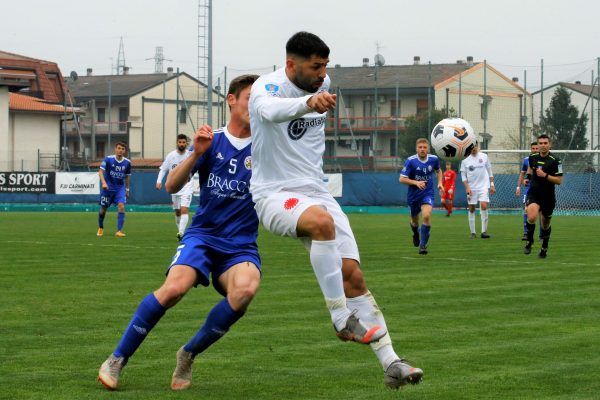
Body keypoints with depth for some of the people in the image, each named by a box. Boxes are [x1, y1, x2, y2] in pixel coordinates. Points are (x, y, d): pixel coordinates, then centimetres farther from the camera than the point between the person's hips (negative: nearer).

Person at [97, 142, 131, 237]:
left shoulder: (127, 162, -2)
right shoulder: (108, 159, -11)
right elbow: (101, 171, -16)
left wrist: (127, 189, 16)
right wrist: (103, 182, -31)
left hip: (120, 188, 1)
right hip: (108, 188, -1)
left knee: (121, 206, -20)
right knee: (103, 209, 6)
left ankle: (119, 231, -21)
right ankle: (100, 228, 33)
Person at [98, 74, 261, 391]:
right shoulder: (212, 141, 5)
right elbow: (172, 186, 0)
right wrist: (196, 154, -17)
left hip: (240, 246, 0)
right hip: (202, 234, 0)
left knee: (245, 289, -34)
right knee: (175, 287, -30)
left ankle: (189, 354, -10)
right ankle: (117, 359, -12)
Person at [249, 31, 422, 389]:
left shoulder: (323, 85, 5)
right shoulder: (268, 86, -16)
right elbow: (270, 110, -43)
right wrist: (309, 103, -60)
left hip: (317, 192, 6)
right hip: (274, 195, -6)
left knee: (353, 275, -4)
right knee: (322, 222, -38)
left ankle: (391, 363, -3)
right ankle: (342, 319, -30)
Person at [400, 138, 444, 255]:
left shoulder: (434, 159, -5)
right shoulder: (410, 161, -15)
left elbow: (438, 171, 18)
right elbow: (402, 179, -14)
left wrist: (439, 183, 3)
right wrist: (416, 182, -26)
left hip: (427, 194, 0)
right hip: (413, 195, 0)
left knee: (426, 216, -24)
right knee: (414, 221, 15)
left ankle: (423, 245, -13)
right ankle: (416, 235, 53)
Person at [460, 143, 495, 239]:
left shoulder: (484, 156, 5)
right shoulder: (465, 159, 3)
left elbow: (489, 171, 11)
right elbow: (463, 175, 4)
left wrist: (492, 184, 7)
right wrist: (467, 187, -7)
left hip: (483, 187, -1)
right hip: (471, 188, 1)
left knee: (484, 206, -17)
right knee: (471, 209, 3)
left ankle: (484, 231, -13)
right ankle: (473, 232, 12)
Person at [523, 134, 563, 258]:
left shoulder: (555, 161, -10)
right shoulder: (533, 157, 2)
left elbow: (559, 180, -10)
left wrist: (545, 175, -21)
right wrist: (527, 177, 9)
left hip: (548, 196, -1)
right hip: (533, 193, 1)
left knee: (545, 225, 13)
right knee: (531, 217, -26)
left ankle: (544, 248, 37)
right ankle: (529, 241, -1)